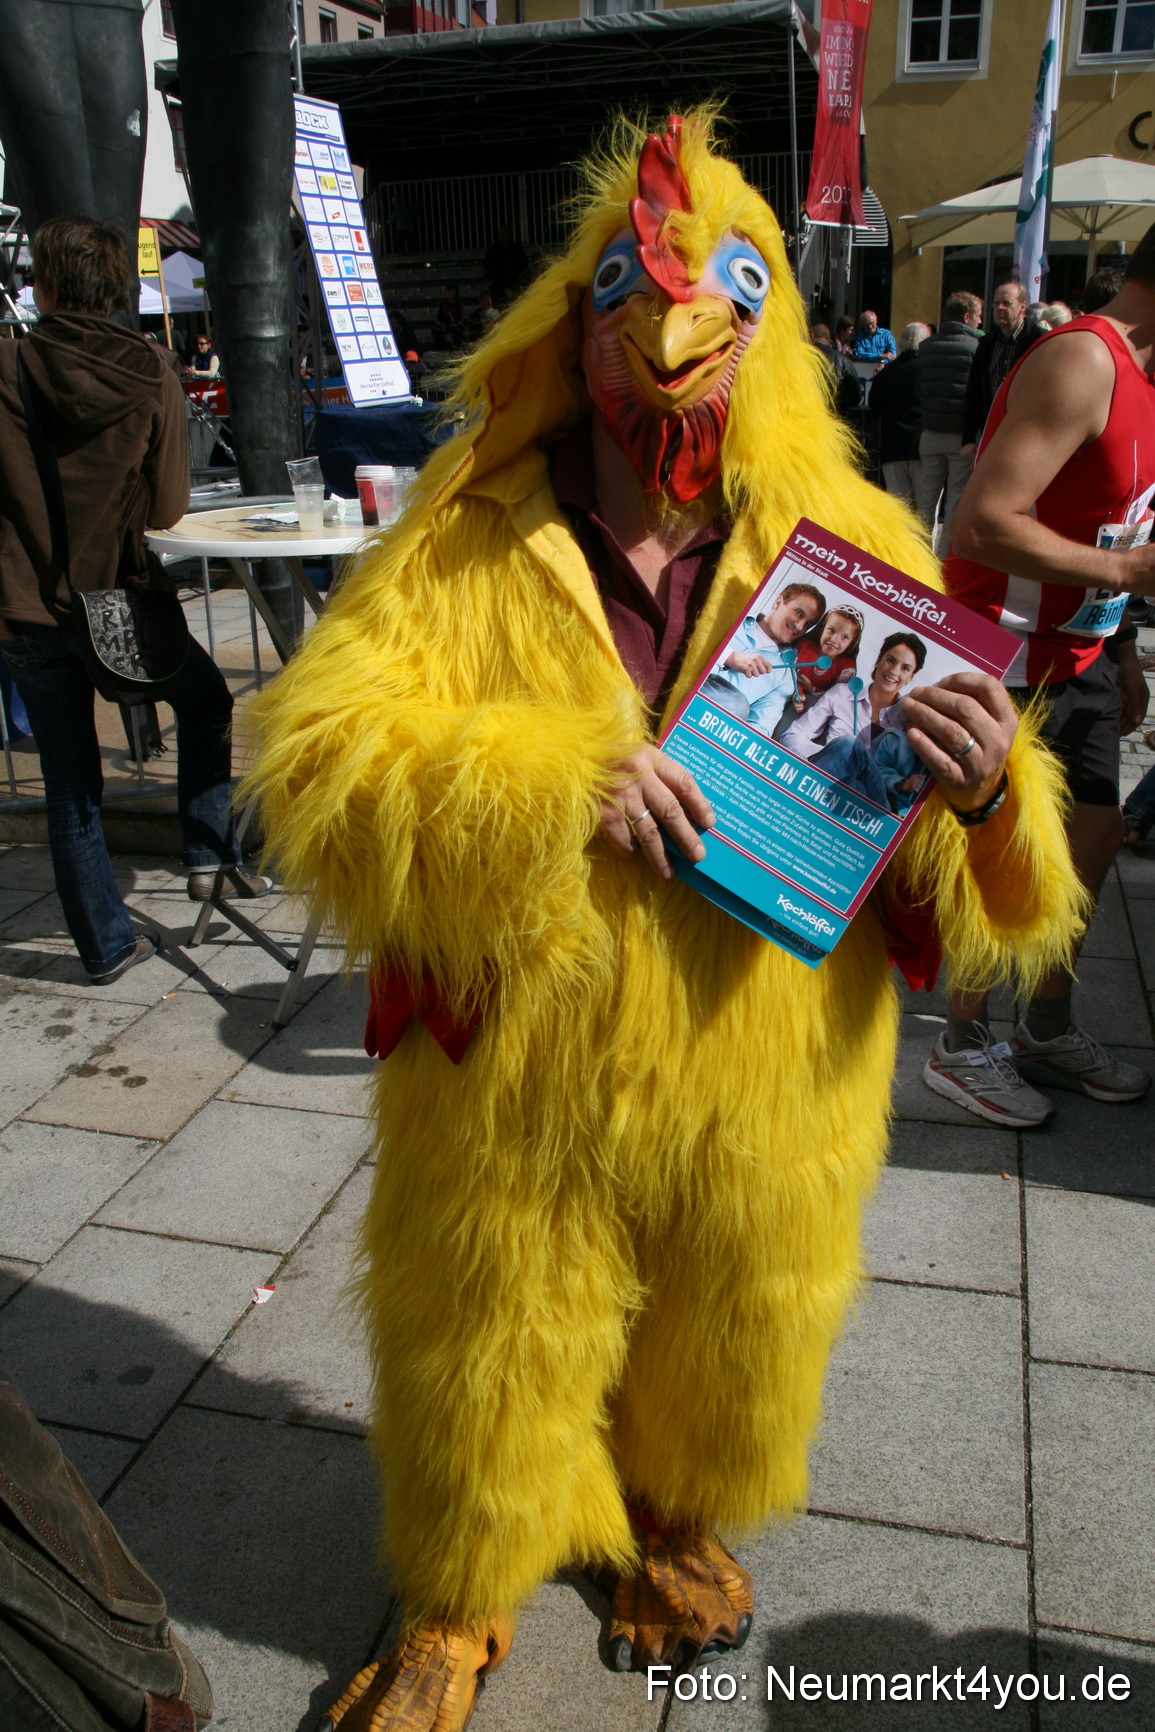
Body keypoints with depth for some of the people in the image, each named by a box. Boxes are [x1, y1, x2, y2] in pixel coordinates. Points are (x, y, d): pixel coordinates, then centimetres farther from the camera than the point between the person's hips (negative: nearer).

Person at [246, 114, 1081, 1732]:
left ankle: (676, 1519, 60)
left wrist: (986, 785, -26)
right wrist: (548, 788, -29)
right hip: (518, 1076, -1)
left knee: (726, 1343, 25)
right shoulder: (466, 542, -9)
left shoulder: (849, 543, -5)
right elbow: (316, 759, -16)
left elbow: (967, 856, -2)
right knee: (485, 1357, 19)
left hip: (765, 1082, 2)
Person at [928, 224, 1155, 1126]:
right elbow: (987, 524, -29)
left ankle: (1048, 1028, 31)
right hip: (1012, 659, -10)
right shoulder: (1082, 360, -20)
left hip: (1077, 653, 10)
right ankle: (962, 1046, 19)